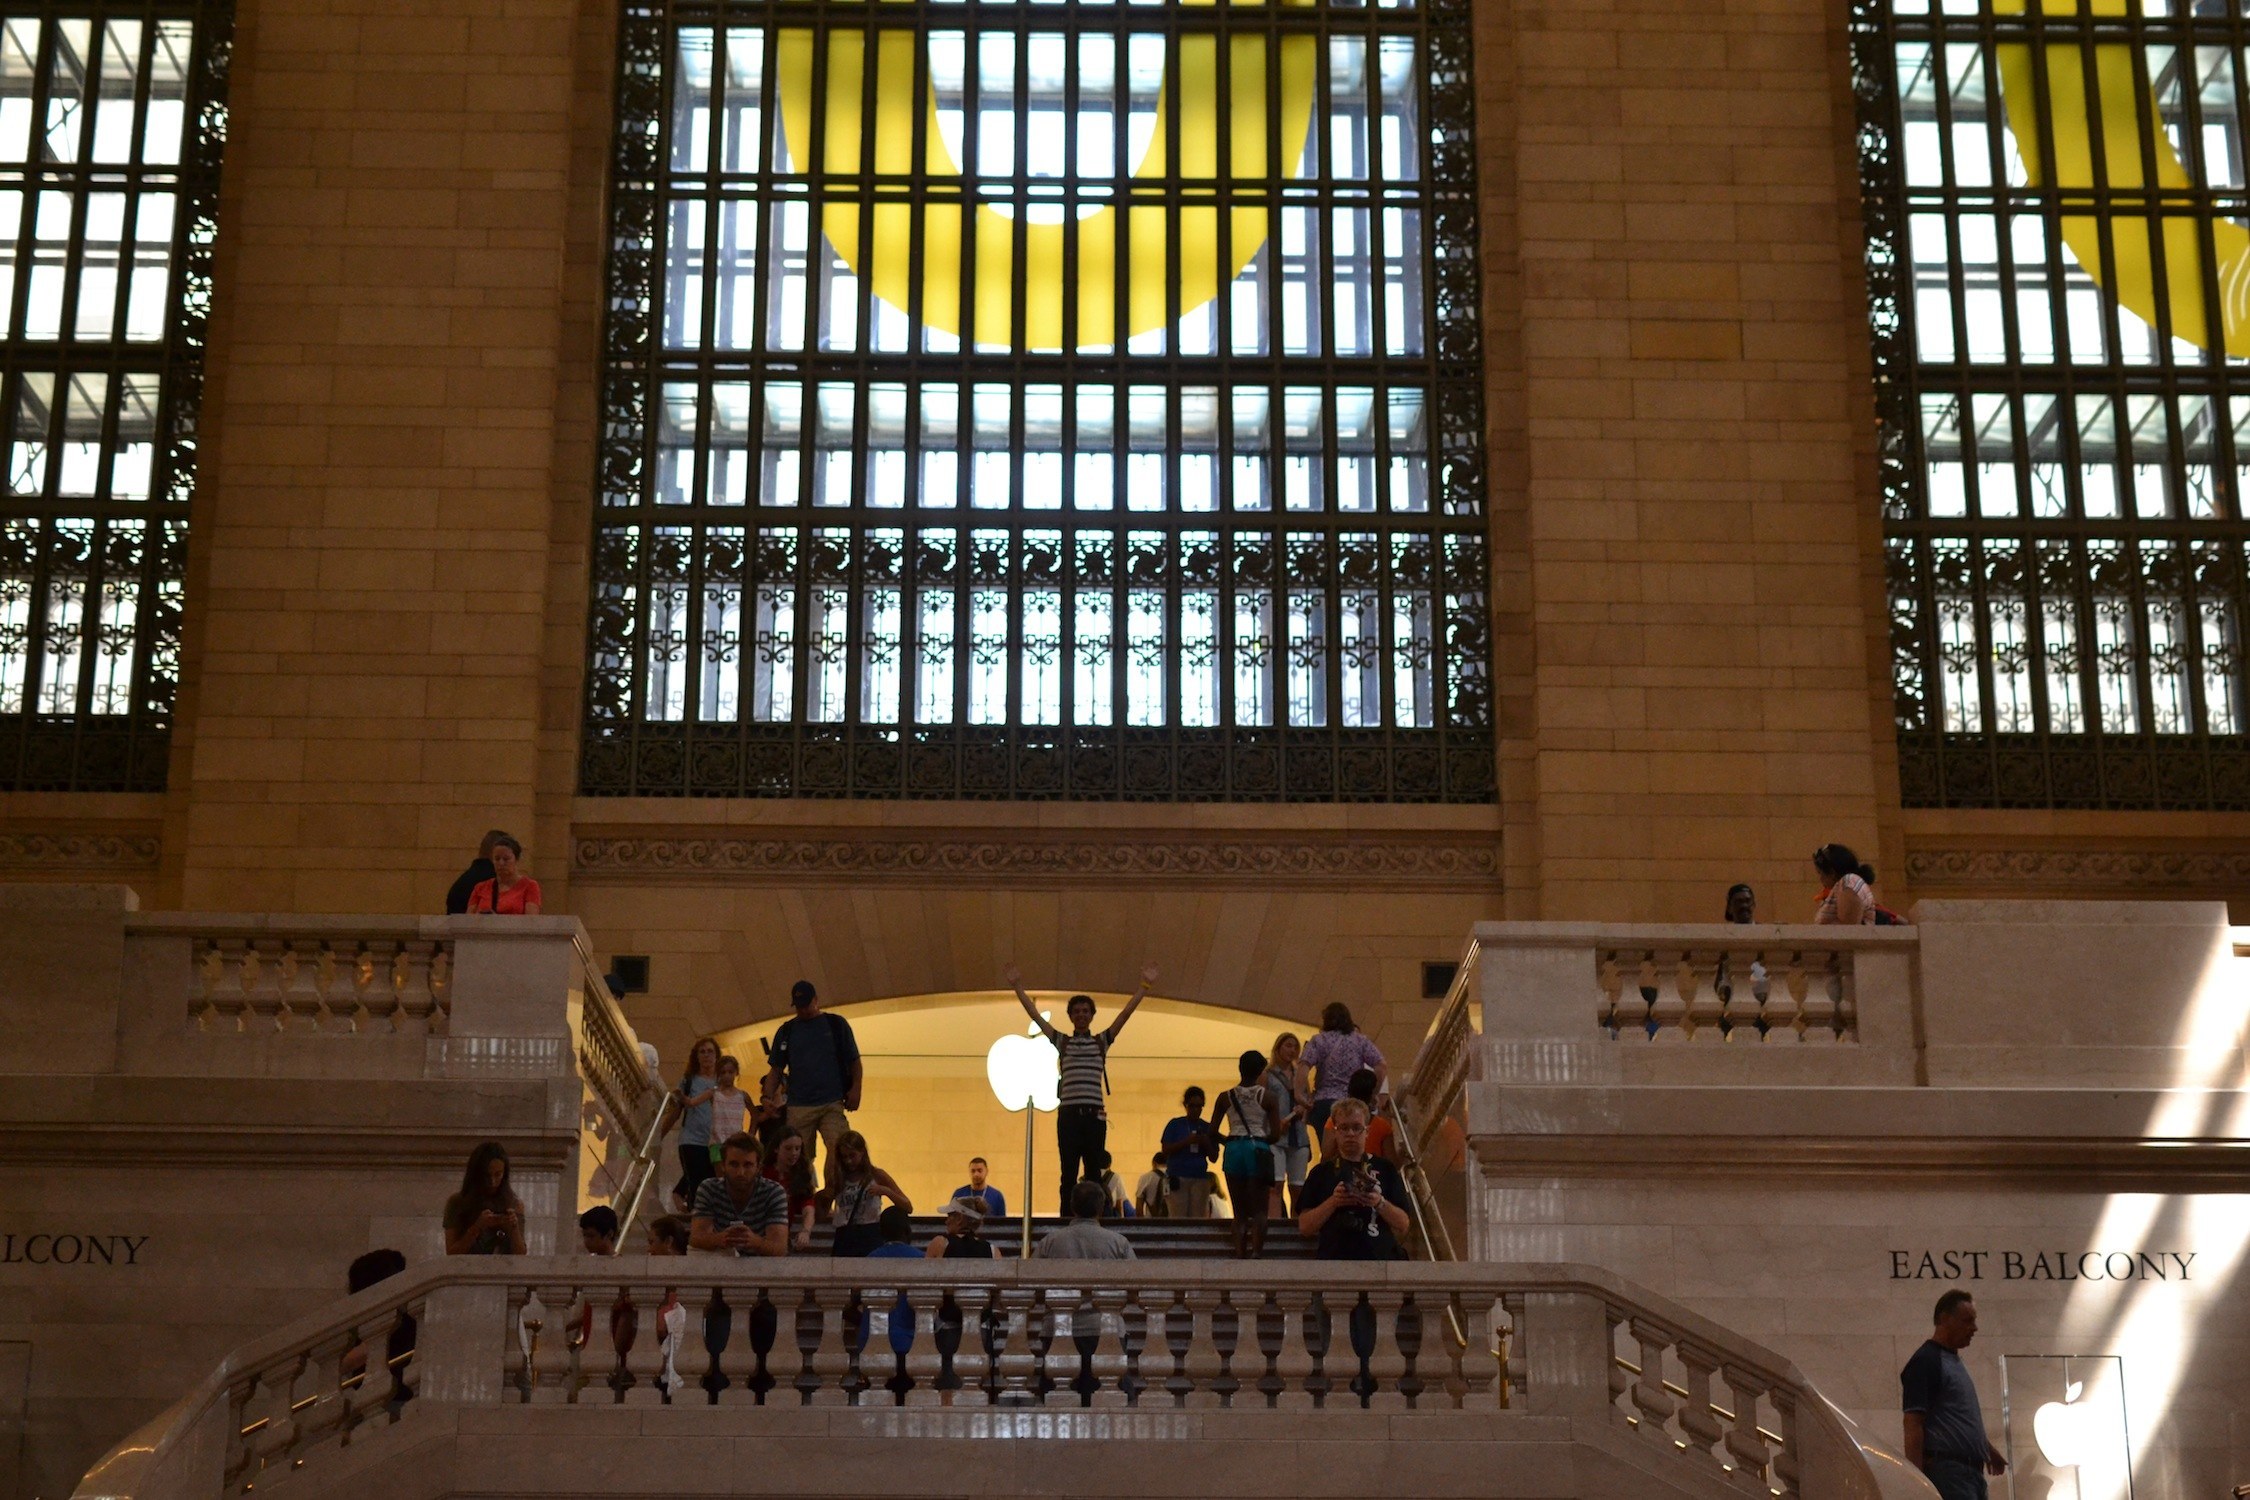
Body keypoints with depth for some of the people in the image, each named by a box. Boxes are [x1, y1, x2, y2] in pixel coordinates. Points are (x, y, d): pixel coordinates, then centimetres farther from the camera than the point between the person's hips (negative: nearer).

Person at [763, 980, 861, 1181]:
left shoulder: (836, 1024, 9)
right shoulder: (787, 1031, 13)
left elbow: (854, 1061, 9)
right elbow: (776, 1069, 15)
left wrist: (855, 1089, -4)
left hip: (833, 1104, -2)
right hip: (798, 1106, 2)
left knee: (839, 1150, -17)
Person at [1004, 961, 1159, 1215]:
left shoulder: (1102, 1041, 12)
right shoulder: (1061, 1041, 12)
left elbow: (1126, 1013, 4)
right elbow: (1034, 1014, 6)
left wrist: (1145, 986, -4)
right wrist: (1017, 986, -1)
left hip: (1095, 1115, 0)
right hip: (1068, 1115, 0)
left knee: (1093, 1175, 1)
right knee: (1069, 1175, 1)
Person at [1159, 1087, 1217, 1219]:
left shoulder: (1207, 1127, 11)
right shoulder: (1175, 1124, 4)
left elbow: (1213, 1157, 11)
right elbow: (1166, 1150, -4)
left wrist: (1206, 1143, -8)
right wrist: (1187, 1141, -15)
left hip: (1200, 1178, 3)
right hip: (1177, 1177, -3)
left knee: (1198, 1218, -3)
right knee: (1177, 1218, -9)